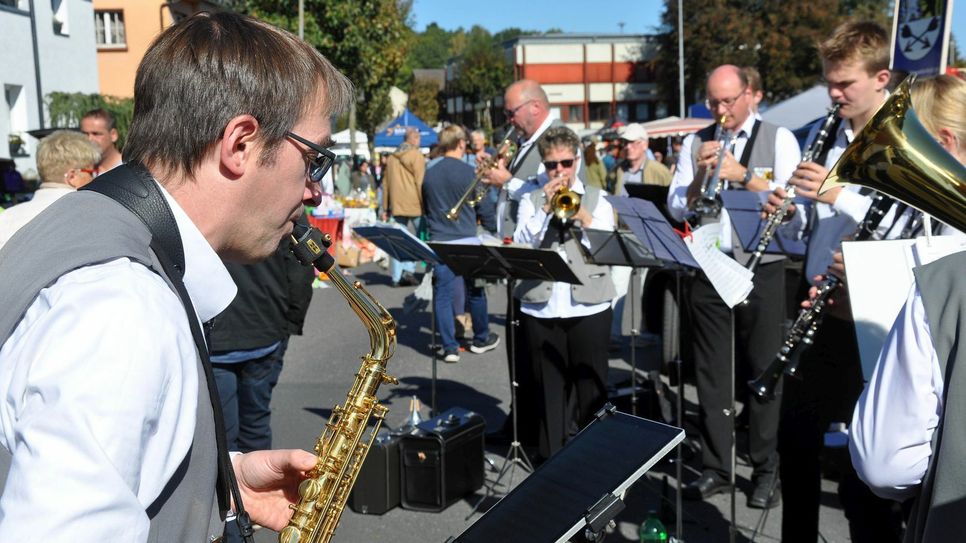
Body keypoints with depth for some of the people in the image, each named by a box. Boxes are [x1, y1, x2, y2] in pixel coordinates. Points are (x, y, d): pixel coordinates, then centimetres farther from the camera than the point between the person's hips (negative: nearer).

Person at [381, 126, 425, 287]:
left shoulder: (392, 158, 14)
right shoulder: (416, 156, -4)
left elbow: (385, 184, 15)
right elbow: (420, 182, -10)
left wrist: (385, 208, 18)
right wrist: (424, 204, -6)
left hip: (396, 206, 5)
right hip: (414, 206, -5)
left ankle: (397, 277, 7)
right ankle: (409, 270, -7)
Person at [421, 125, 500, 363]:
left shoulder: (429, 175, 0)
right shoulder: (468, 172, -10)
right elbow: (480, 203, 1)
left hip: (439, 241, 2)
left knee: (442, 294, 4)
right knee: (475, 291, 14)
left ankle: (449, 347, 3)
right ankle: (481, 339, 28)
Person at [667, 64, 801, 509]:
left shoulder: (779, 139, 0)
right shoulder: (695, 143, 8)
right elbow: (677, 209, 4)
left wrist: (743, 175, -20)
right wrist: (699, 174, -12)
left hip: (762, 271, -3)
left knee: (763, 371, 5)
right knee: (711, 372, 8)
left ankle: (766, 472, 18)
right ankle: (715, 468, 19)